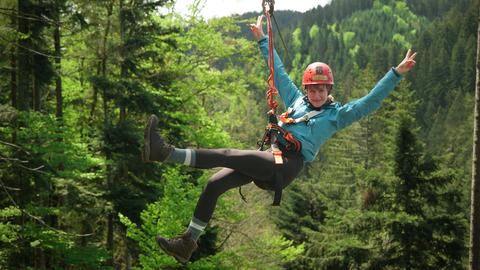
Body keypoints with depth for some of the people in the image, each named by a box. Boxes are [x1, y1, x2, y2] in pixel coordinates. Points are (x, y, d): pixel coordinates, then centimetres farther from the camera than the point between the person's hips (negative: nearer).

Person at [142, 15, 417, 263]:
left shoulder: (337, 114, 10)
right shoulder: (297, 100, 24)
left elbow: (371, 101, 2)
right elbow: (279, 71, 31)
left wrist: (397, 73, -5)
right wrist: (263, 39, 37)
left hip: (288, 165, -6)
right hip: (266, 159, 6)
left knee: (225, 156, -24)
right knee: (214, 184, -10)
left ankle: (165, 152, -32)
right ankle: (189, 242, -6)